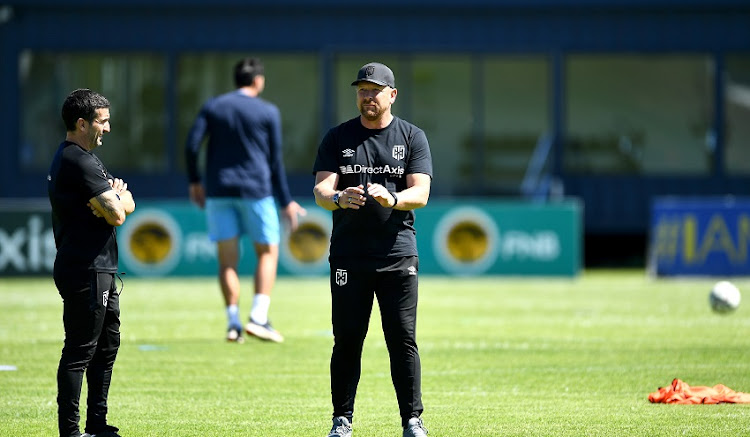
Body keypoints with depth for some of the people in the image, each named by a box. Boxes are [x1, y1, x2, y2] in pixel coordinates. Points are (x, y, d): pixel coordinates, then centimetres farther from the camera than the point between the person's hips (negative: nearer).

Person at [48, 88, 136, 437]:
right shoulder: (79, 162, -16)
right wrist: (118, 198, 0)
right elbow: (117, 214, -21)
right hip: (86, 273, -11)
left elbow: (128, 205, 16)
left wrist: (117, 197, -6)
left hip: (100, 271, 11)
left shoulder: (76, 159, 19)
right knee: (79, 352, -8)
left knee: (107, 345, 16)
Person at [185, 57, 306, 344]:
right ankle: (258, 317, -6)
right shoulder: (268, 112, 1)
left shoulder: (213, 107, 8)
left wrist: (194, 181, 11)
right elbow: (275, 160, 1)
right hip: (255, 190, -2)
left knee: (227, 260, 5)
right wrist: (286, 203, 6)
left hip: (218, 191, 2)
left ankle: (233, 322, -5)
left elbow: (191, 145, -2)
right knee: (267, 252, 8)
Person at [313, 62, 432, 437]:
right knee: (347, 339, 2)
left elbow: (420, 194, -6)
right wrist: (339, 198, -27)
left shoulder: (412, 137, 6)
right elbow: (321, 191, -3)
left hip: (398, 254, -1)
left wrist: (391, 198, -28)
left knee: (403, 340, -3)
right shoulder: (337, 138, 8)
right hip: (348, 257, 1)